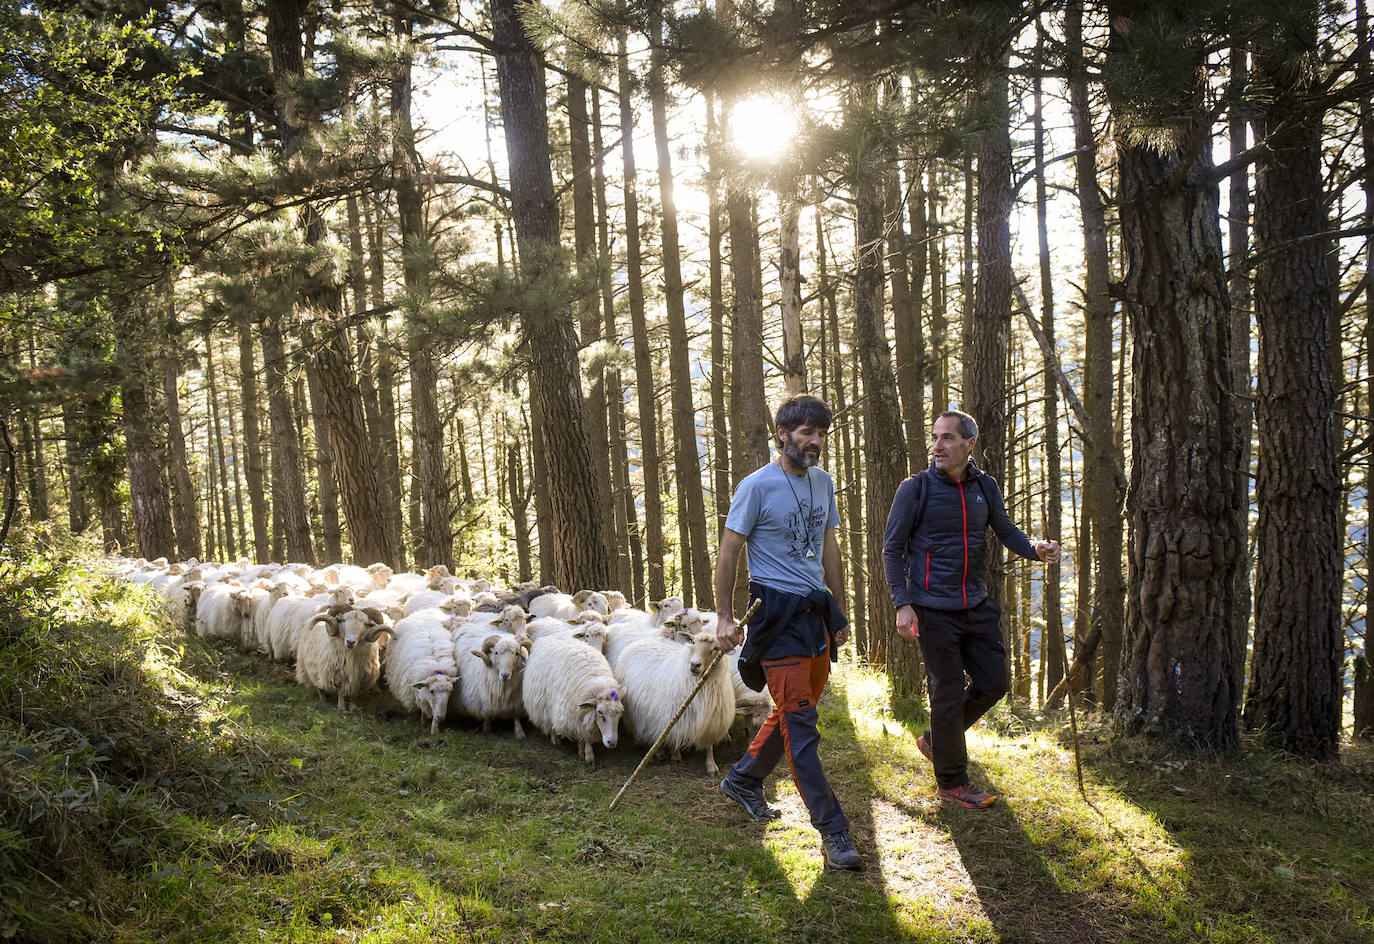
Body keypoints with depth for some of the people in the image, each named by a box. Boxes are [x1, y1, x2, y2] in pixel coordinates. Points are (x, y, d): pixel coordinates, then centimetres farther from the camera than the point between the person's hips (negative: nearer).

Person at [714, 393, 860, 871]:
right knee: (799, 721, -8)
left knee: (796, 710, 16)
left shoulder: (823, 482, 12)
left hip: (817, 608, 8)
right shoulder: (758, 486, -10)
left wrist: (838, 611, 20)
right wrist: (724, 616, -10)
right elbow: (729, 552, -7)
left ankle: (743, 779, 36)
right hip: (777, 611, -8)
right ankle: (832, 829, -5)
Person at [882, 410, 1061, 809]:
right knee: (949, 693, 0)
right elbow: (892, 549, -4)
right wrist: (903, 604, -13)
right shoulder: (915, 489, -8)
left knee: (993, 683, 10)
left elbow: (1005, 530, 18)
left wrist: (1037, 550, -4)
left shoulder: (985, 487, 5)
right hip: (934, 610, -5)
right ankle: (951, 782, 17)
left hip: (977, 606, 6)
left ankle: (935, 740, 32)